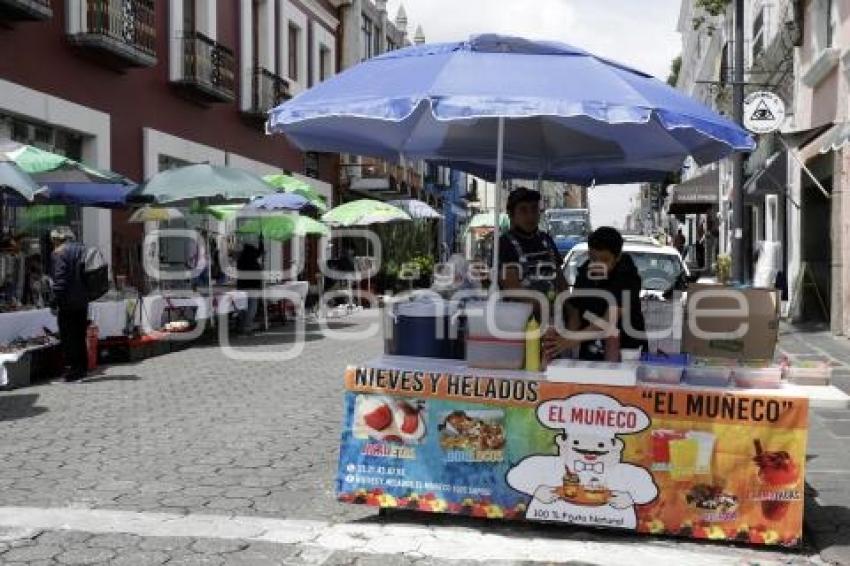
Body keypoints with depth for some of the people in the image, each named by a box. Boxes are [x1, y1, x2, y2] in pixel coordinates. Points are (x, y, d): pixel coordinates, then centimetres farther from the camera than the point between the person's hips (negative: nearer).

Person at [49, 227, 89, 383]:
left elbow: (59, 280, -17)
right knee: (80, 336, 16)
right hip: (83, 301, 8)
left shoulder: (59, 253, -11)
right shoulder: (82, 249, 12)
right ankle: (82, 369, 21)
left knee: (68, 338, -3)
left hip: (67, 303, -8)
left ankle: (72, 373, -3)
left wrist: (55, 302, -14)